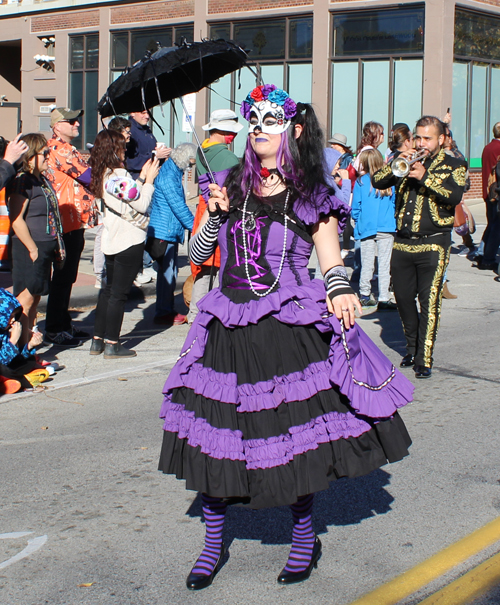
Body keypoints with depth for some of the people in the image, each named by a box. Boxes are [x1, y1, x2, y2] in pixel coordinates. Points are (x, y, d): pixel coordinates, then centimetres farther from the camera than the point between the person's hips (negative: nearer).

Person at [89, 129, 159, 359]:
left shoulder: (103, 175, 8)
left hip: (111, 241, 9)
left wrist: (141, 177, 12)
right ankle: (112, 345, 3)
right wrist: (149, 179, -5)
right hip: (129, 241, -9)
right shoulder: (119, 175, -18)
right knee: (118, 293, -2)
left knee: (109, 289, 17)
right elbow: (141, 204, -16)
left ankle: (98, 340, 21)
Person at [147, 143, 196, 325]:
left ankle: (168, 310, 21)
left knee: (171, 271, 13)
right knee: (166, 272, -3)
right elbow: (179, 207, -19)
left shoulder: (174, 172, 13)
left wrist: (194, 225, 17)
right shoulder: (168, 175, -18)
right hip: (164, 232, -10)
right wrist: (195, 227, -13)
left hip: (172, 231, 10)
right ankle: (163, 313, 4)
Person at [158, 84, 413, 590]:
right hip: (228, 332, 3)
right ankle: (213, 544, 21)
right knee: (213, 438, 3)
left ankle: (304, 538, 26)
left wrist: (339, 288, -23)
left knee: (297, 438, 3)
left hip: (290, 332, -3)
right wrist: (215, 214, -5)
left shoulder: (313, 198, 0)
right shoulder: (231, 186, 10)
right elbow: (196, 255, 12)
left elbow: (332, 265, -1)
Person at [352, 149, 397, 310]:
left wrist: (358, 221, 18)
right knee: (384, 263, 0)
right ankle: (384, 299, -1)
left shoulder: (361, 181, -4)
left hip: (366, 228, 0)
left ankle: (364, 295, 18)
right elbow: (395, 203, 6)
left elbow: (355, 206, 0)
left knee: (367, 263, 11)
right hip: (387, 228, 0)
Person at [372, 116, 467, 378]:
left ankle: (424, 359, -2)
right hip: (402, 243, 4)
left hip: (433, 244, -4)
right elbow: (377, 182, 3)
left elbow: (455, 195, -15)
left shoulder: (453, 166, 4)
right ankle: (412, 347, 30)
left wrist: (425, 177, -23)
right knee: (403, 297, 9)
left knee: (429, 303, -7)